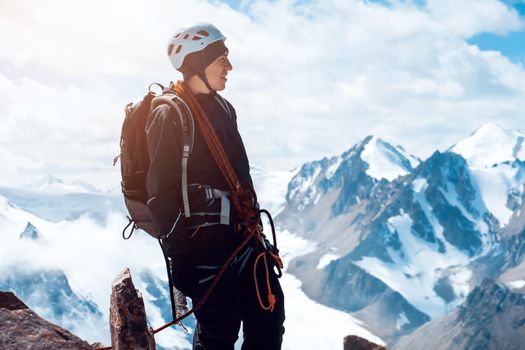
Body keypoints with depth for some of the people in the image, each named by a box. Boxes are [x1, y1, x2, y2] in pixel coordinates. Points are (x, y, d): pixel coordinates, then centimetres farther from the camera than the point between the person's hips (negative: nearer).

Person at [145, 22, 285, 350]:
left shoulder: (223, 108, 13)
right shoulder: (170, 116, -12)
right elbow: (162, 194, -15)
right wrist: (181, 259, -17)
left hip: (243, 233, 8)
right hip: (206, 240, -8)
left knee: (269, 317, 9)